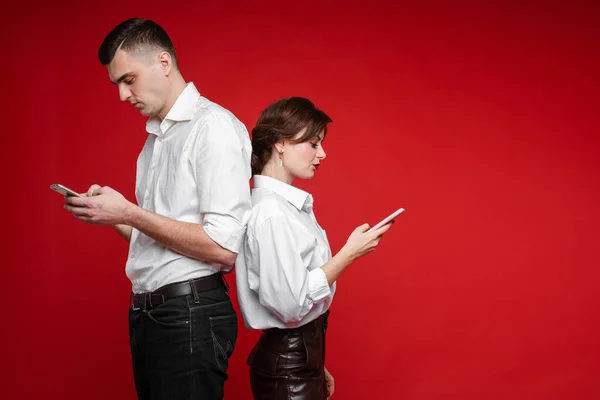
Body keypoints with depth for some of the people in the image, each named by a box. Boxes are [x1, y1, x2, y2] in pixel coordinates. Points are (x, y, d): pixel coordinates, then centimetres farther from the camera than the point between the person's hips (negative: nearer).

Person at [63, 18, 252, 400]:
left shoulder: (213, 125, -12)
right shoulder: (156, 137, 14)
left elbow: (224, 248, -20)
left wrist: (128, 213, -15)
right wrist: (110, 215, 0)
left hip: (189, 314, -8)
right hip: (146, 312, 8)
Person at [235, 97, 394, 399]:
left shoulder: (288, 204, 9)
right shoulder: (270, 213, -19)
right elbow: (290, 304, -25)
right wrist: (350, 253, -17)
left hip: (304, 352, 9)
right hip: (287, 364, -9)